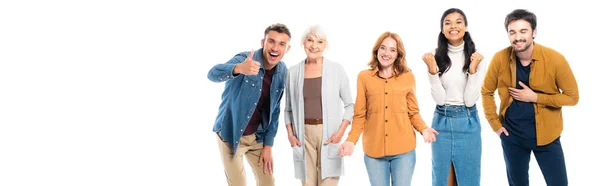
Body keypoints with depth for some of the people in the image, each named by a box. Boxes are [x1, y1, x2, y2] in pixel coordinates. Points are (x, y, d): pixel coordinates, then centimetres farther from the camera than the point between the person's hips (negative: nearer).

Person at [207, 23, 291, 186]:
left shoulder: (282, 71, -4)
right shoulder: (244, 59, -22)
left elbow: (274, 109, 4)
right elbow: (213, 74, -41)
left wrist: (268, 144, 2)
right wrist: (239, 68, -61)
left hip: (257, 136, 5)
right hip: (231, 134, -5)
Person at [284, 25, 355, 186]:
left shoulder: (337, 70, 0)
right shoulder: (293, 72, 5)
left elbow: (349, 105, 3)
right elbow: (288, 108, 12)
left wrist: (341, 131, -7)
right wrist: (290, 134, 1)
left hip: (329, 133, -2)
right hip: (303, 134, 2)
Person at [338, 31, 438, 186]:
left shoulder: (408, 77, 3)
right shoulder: (364, 77, 1)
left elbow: (413, 113, 6)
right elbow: (360, 115, 3)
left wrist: (423, 129, -12)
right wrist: (351, 140, -9)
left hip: (403, 150, 0)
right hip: (374, 150, 0)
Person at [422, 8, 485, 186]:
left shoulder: (475, 57, -5)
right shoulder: (436, 57, -4)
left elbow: (470, 100, -11)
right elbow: (439, 99, -9)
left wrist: (473, 69, -20)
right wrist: (432, 70, -20)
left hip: (467, 122, -1)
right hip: (442, 121, 1)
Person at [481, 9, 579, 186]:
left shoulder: (555, 59, -16)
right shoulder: (500, 59, -11)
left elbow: (572, 96, -9)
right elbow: (486, 92, 3)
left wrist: (535, 97, -18)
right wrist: (495, 124, -2)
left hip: (546, 134, -1)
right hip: (511, 134, 2)